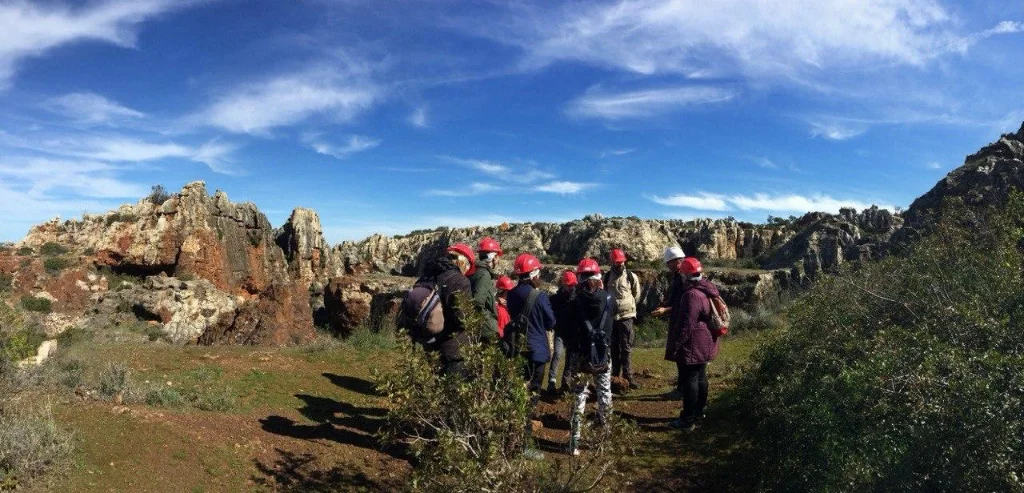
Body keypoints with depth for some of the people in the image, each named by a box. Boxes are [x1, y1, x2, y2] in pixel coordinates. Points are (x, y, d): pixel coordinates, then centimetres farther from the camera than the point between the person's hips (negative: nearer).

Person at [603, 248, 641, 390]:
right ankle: (615, 375, 18)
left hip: (626, 316, -2)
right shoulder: (607, 277, 3)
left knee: (626, 347, -3)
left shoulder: (631, 276, -2)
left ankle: (628, 376, 1)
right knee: (614, 347, 9)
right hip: (611, 316, 2)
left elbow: (636, 294, 12)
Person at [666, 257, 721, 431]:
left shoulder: (691, 295, -25)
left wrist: (673, 346, -18)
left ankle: (688, 420, 4)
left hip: (692, 346, -10)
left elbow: (685, 325, -25)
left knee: (689, 380, -3)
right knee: (700, 377, 19)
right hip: (704, 344, 10)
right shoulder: (707, 289, 6)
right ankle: (699, 411, 32)